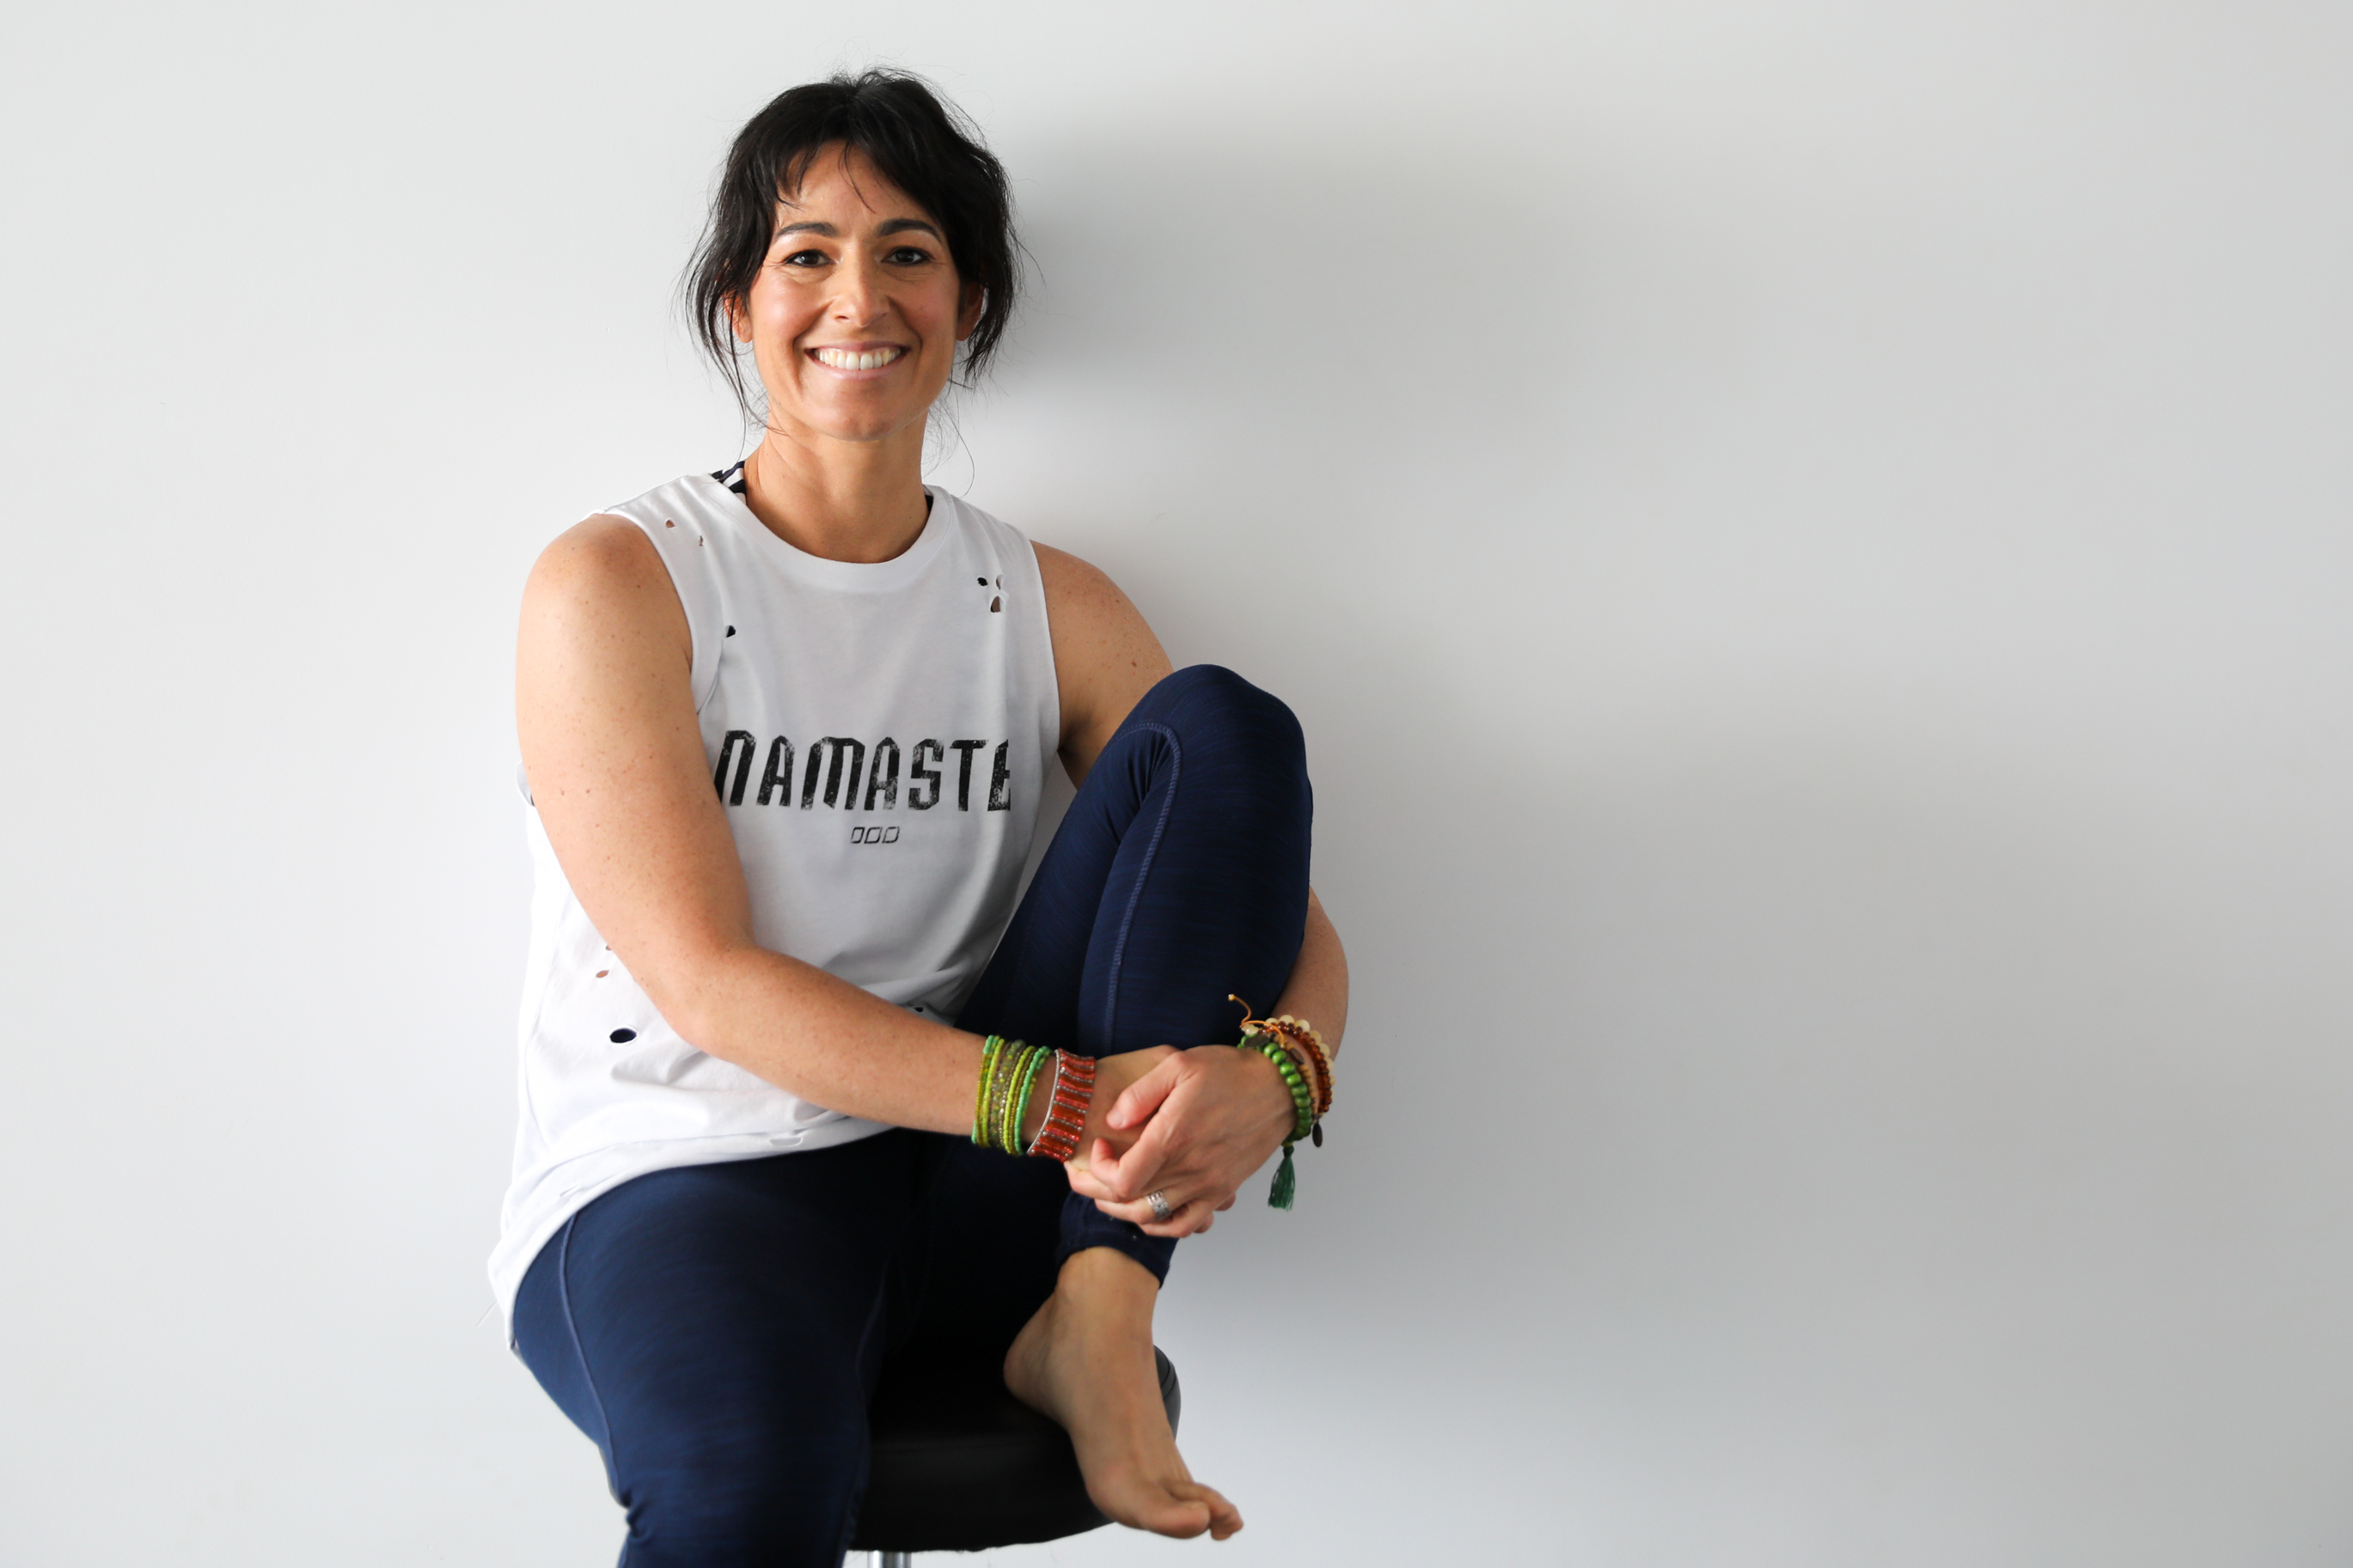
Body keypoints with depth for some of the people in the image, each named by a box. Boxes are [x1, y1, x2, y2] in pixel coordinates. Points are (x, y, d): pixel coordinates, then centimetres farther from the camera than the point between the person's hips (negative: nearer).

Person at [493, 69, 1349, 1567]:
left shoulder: (1052, 608, 10)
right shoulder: (614, 585, -2)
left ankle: (1097, 1318, -19)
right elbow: (713, 989, -12)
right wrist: (1065, 1096, -25)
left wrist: (1273, 1074, -22)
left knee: (1222, 725, -12)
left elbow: (1293, 926, 4)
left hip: (983, 1198, 5)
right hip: (680, 1179, -4)